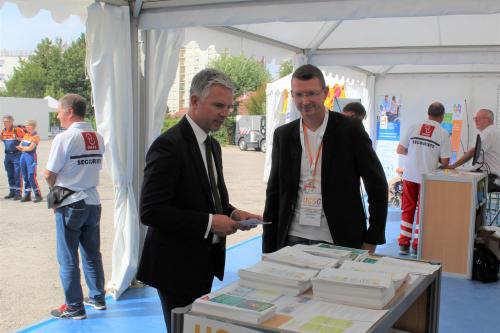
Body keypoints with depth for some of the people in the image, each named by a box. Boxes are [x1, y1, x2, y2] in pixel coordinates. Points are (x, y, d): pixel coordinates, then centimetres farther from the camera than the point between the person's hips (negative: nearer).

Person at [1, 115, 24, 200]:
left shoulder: (17, 129, -10)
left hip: (17, 154, -7)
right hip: (7, 154, 7)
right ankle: (12, 192, 22)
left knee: (17, 174, -6)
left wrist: (17, 138, -21)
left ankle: (18, 193, -2)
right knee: (10, 175, 12)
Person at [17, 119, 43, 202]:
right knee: (25, 177, 9)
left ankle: (38, 195, -5)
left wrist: (23, 148, -4)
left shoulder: (36, 136, -8)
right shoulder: (25, 134, 13)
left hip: (31, 157, -7)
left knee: (31, 177, -12)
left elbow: (31, 148, -16)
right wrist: (25, 148, -9)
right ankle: (27, 195, 16)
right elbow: (20, 146, 10)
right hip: (23, 156, 7)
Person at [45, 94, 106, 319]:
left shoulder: (64, 138, -15)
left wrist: (55, 188, 7)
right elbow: (95, 168, 9)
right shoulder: (98, 138, 3)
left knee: (68, 259, 6)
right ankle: (97, 298, 28)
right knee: (92, 254, 18)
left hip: (70, 205, -6)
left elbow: (49, 174, -14)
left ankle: (74, 308, 14)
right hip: (93, 203, 6)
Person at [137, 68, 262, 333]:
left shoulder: (212, 145, 9)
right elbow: (150, 211, -23)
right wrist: (210, 223, -24)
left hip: (205, 261, 9)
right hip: (177, 264, -8)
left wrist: (232, 213, -2)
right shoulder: (168, 145, -19)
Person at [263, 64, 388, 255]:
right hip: (293, 240, 3)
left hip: (339, 242, -2)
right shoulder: (283, 135, 4)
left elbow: (377, 185, -2)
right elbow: (274, 192, 8)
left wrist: (371, 242, -4)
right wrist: (269, 249, 5)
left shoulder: (350, 129, -6)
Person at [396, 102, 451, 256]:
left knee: (407, 210, 12)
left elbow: (399, 150, 1)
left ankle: (404, 243, 17)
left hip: (409, 176, 2)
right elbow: (445, 161, -8)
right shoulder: (443, 133, -7)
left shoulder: (413, 127, -1)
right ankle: (417, 246, 14)